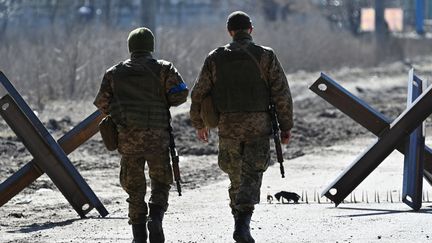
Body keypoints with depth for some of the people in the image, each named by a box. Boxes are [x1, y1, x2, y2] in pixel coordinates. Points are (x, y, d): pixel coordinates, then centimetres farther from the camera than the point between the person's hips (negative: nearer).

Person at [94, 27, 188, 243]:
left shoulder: (114, 73, 8)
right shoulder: (163, 69, 2)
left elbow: (102, 103, 7)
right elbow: (180, 94, -5)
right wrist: (162, 102, 13)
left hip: (127, 136, 1)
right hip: (157, 135, -1)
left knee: (134, 186, 9)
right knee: (161, 182, 10)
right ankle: (156, 217, -16)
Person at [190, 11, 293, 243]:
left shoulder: (215, 58, 3)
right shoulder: (265, 56, -3)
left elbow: (198, 94, 7)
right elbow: (282, 94, -5)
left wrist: (199, 124, 20)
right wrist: (285, 127, 3)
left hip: (228, 125, 2)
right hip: (258, 124, -2)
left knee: (236, 174, 16)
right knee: (251, 176, -2)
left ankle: (240, 221, 20)